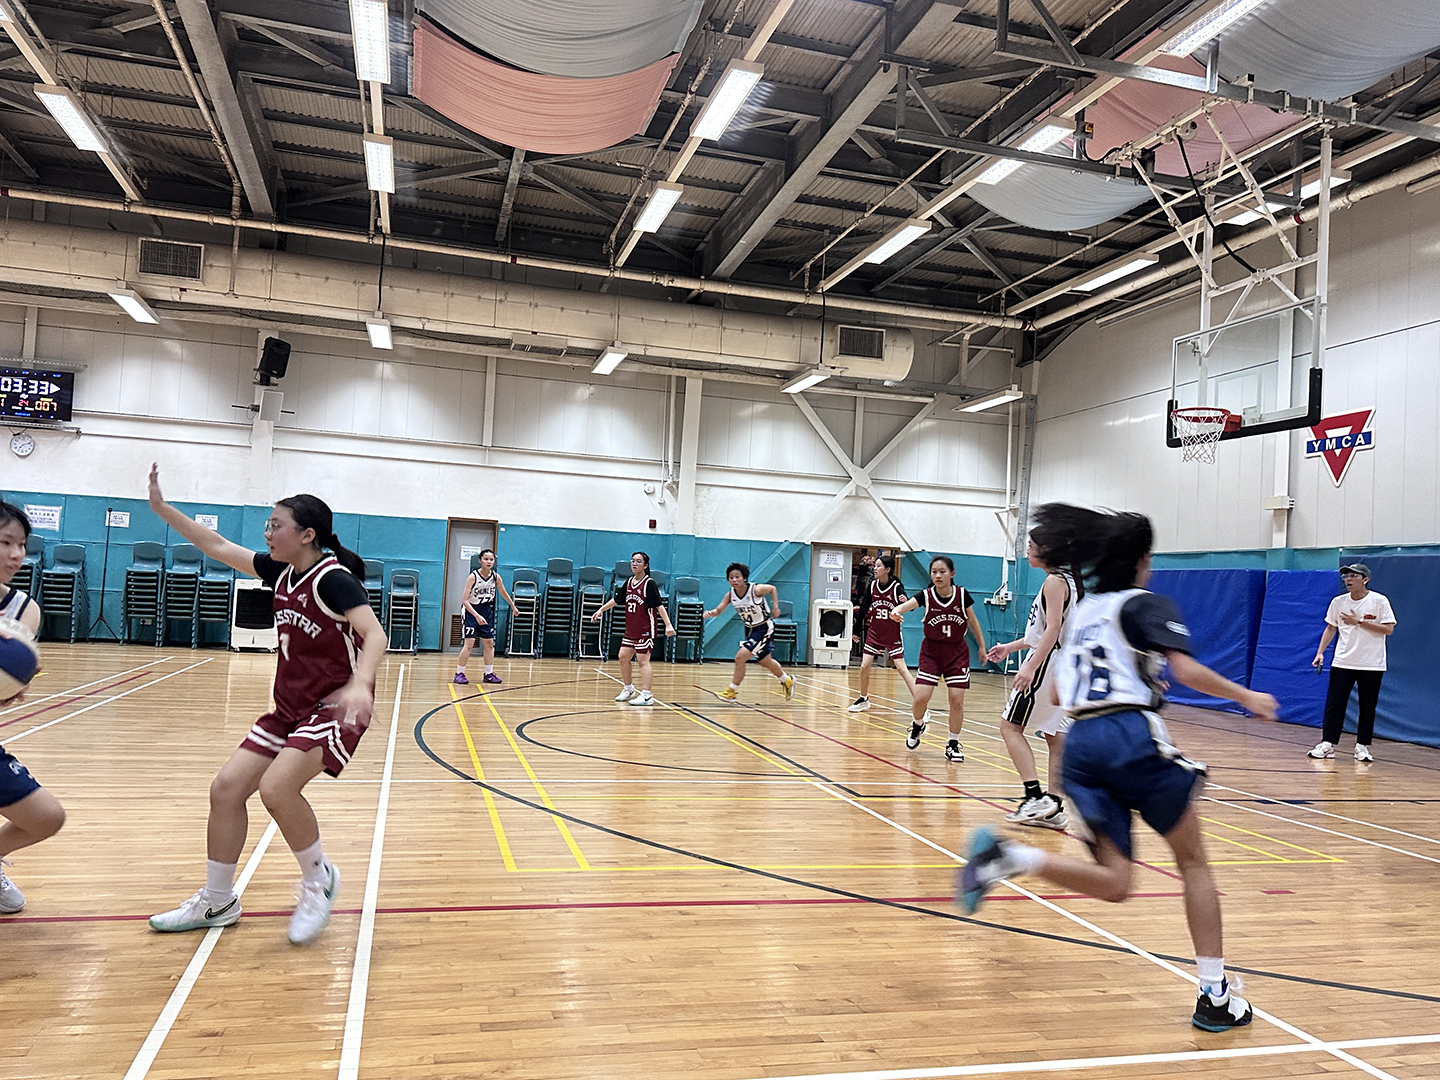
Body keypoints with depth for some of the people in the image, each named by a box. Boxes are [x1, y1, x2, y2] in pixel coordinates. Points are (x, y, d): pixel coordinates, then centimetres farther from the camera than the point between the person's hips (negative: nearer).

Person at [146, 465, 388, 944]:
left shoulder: (333, 578, -17)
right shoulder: (281, 571, 7)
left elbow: (374, 634, -29)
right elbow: (219, 548, 18)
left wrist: (360, 685, -46)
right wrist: (162, 508, 17)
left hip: (334, 708, -8)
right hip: (290, 707, 9)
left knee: (276, 787, -26)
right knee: (227, 787, 3)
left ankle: (319, 879, 0)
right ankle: (216, 901, 22)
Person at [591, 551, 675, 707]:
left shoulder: (649, 584, -13)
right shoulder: (629, 581, 8)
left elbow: (659, 605, -19)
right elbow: (616, 599, 22)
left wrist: (668, 625, -27)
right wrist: (601, 610, 22)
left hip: (645, 629, -7)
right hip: (630, 629, 7)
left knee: (643, 660, -8)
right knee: (623, 657, 11)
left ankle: (646, 695, -6)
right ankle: (628, 689, 28)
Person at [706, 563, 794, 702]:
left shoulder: (755, 590, -25)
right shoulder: (730, 594, -12)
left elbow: (772, 588, -5)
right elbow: (718, 610, -21)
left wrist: (775, 605, -13)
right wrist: (711, 613, -42)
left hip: (764, 628, -7)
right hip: (750, 629, 7)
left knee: (740, 657, -18)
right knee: (765, 661, 23)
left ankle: (733, 690, -1)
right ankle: (787, 681, 47)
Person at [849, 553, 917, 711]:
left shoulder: (897, 587, -13)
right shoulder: (872, 585, -1)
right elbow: (864, 607, 7)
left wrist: (905, 602, -42)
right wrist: (857, 630, 10)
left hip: (892, 634, -4)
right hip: (874, 632, 4)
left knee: (902, 669, -8)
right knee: (864, 666, 1)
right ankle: (863, 699, 22)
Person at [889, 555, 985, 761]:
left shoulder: (962, 595, -8)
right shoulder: (926, 596, -12)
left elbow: (973, 622, 7)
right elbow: (907, 605, -31)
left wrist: (982, 647, 13)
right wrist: (896, 611, -54)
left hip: (957, 652, 1)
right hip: (931, 651, 0)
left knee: (957, 699, -6)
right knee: (919, 699, -9)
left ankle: (953, 743, 15)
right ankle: (918, 725, 27)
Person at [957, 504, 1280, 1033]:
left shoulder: (1079, 611, 23)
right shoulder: (1148, 604, 4)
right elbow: (1187, 671, -10)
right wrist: (1247, 696, 3)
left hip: (1081, 743, 5)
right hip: (1134, 736, -5)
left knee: (1113, 884, 5)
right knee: (1193, 862, 14)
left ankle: (1008, 855, -19)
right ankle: (1215, 995, 14)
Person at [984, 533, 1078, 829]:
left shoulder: (1055, 580, -13)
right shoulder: (1066, 580, 17)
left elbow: (1053, 628, -22)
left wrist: (1031, 668, -27)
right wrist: (1010, 647, 28)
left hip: (1047, 662, -10)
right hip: (1061, 664, 10)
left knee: (1010, 726, -5)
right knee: (1055, 736, 8)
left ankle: (1035, 796, -13)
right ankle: (1054, 809, 11)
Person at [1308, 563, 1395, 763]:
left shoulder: (1379, 601, -5)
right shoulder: (1338, 602, 4)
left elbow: (1389, 629, -10)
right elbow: (1331, 628, 13)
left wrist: (1359, 621, -17)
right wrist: (1320, 652, 4)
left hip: (1371, 664, -2)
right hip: (1342, 663, 2)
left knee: (1367, 707, 4)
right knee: (1334, 704, -2)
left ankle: (1362, 746, 14)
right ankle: (1327, 744, 2)